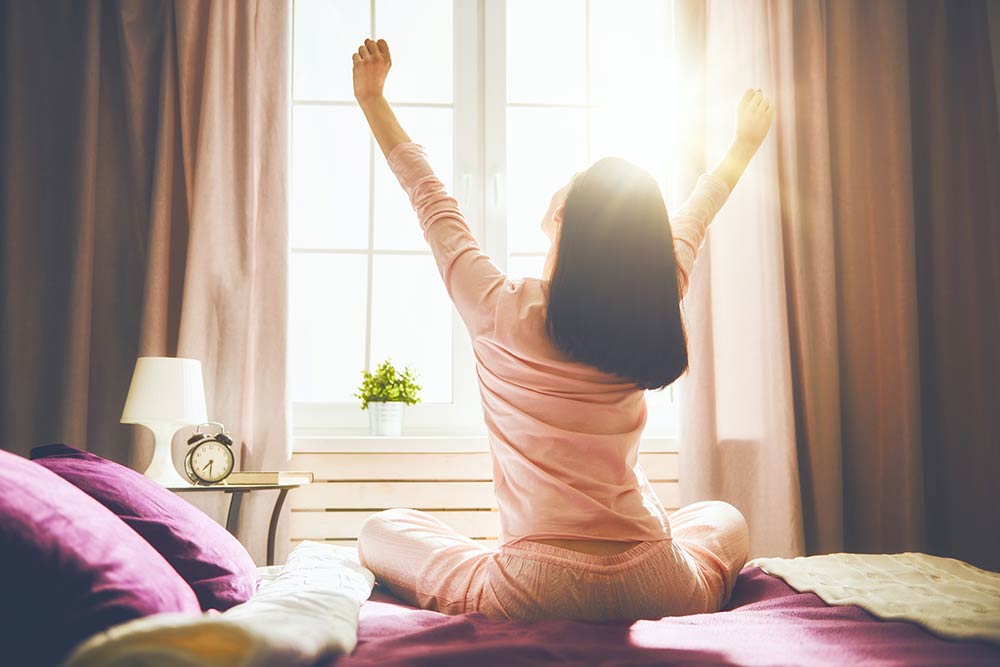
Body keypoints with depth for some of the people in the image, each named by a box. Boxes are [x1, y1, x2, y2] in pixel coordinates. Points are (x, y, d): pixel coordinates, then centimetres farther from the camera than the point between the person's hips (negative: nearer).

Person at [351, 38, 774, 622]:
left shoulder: (501, 311, -13)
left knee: (381, 532, 20)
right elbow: (692, 222, 15)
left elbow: (432, 200, 1)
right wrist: (746, 143, 34)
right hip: (660, 592, 2)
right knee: (725, 518, 34)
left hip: (534, 593, -2)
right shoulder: (650, 314, -4)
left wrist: (373, 99, 14)